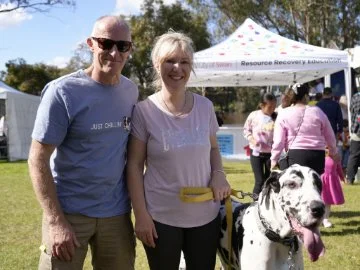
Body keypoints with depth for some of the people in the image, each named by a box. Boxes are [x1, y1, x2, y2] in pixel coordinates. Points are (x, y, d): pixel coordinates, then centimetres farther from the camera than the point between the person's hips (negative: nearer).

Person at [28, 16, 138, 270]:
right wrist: (56, 221, -18)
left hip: (117, 212, 5)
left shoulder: (131, 90, 3)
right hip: (69, 211, -5)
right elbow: (38, 159, -12)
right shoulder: (63, 91, -12)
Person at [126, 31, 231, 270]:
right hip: (161, 217, -3)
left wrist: (219, 174, -7)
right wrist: (141, 215, -10)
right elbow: (134, 165, -6)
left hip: (205, 214, 4)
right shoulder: (144, 111, -10)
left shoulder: (205, 106, 0)